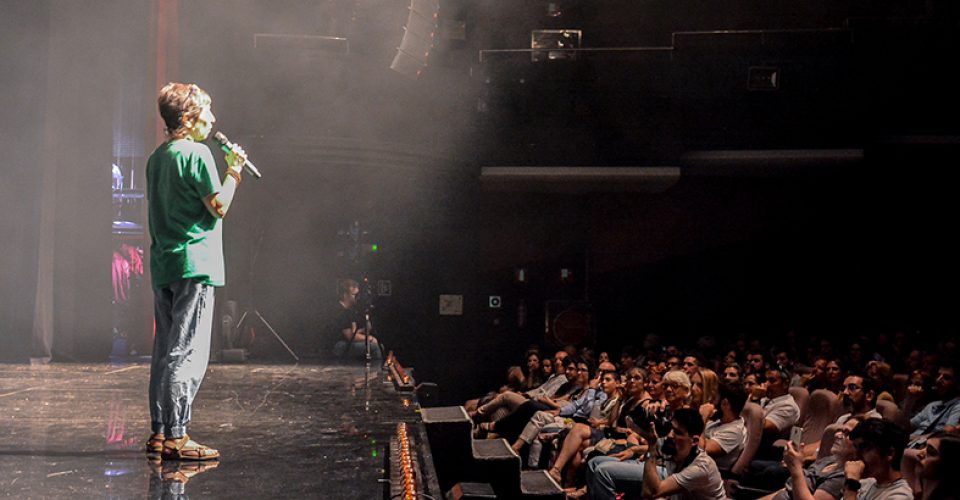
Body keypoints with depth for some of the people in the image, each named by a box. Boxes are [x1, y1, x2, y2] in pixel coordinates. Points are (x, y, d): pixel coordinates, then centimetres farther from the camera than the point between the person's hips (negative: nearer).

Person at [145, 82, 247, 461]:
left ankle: (159, 433, 16)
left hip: (163, 266, 9)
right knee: (188, 354, -7)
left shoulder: (157, 157, 16)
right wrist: (233, 171, 0)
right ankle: (175, 437, -6)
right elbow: (219, 206, -12)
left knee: (165, 352, 12)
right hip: (194, 265, -9)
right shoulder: (197, 153, -10)